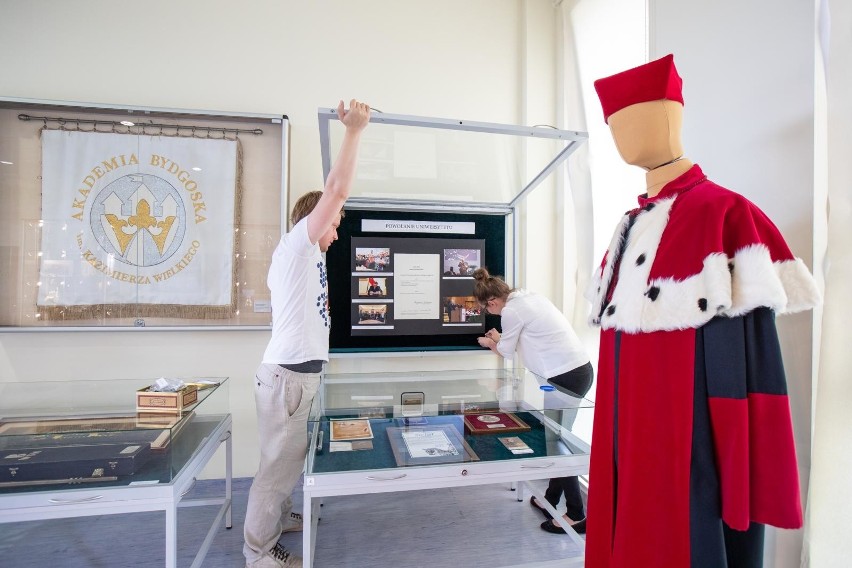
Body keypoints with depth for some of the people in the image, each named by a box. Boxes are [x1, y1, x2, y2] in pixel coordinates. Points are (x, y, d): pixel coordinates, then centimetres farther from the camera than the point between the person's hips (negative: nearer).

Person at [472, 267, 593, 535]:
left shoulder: (511, 311, -14)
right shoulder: (529, 297, 12)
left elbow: (506, 352, 0)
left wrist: (490, 343, 19)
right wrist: (501, 338, 26)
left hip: (566, 377, -9)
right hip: (581, 369, 9)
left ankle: (576, 515, 12)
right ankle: (551, 499, 29)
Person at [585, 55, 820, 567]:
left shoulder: (726, 215, -13)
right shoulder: (631, 227, 10)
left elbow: (750, 353, -16)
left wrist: (740, 463, -16)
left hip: (688, 436, -7)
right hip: (629, 432, 8)